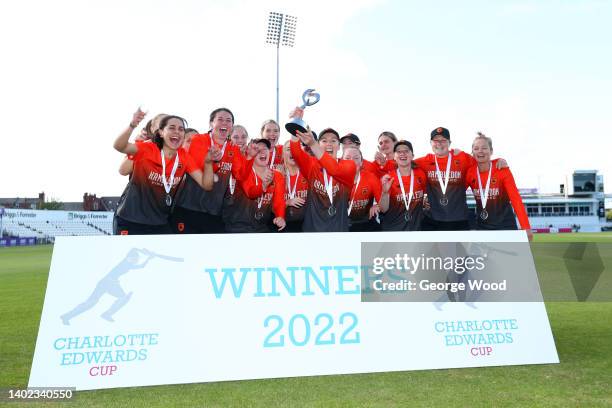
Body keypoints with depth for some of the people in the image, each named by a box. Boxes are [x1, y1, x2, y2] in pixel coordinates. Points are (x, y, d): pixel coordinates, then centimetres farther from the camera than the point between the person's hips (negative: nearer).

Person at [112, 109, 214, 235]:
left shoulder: (185, 157, -2)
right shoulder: (147, 149, -10)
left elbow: (206, 185, -5)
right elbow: (119, 146, -27)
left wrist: (208, 162, -22)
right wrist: (132, 125, -43)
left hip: (160, 224, 3)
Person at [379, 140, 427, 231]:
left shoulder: (421, 174, -3)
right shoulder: (388, 178, -9)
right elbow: (384, 210, -13)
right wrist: (385, 192, -27)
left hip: (416, 227, 2)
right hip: (392, 228, -2)